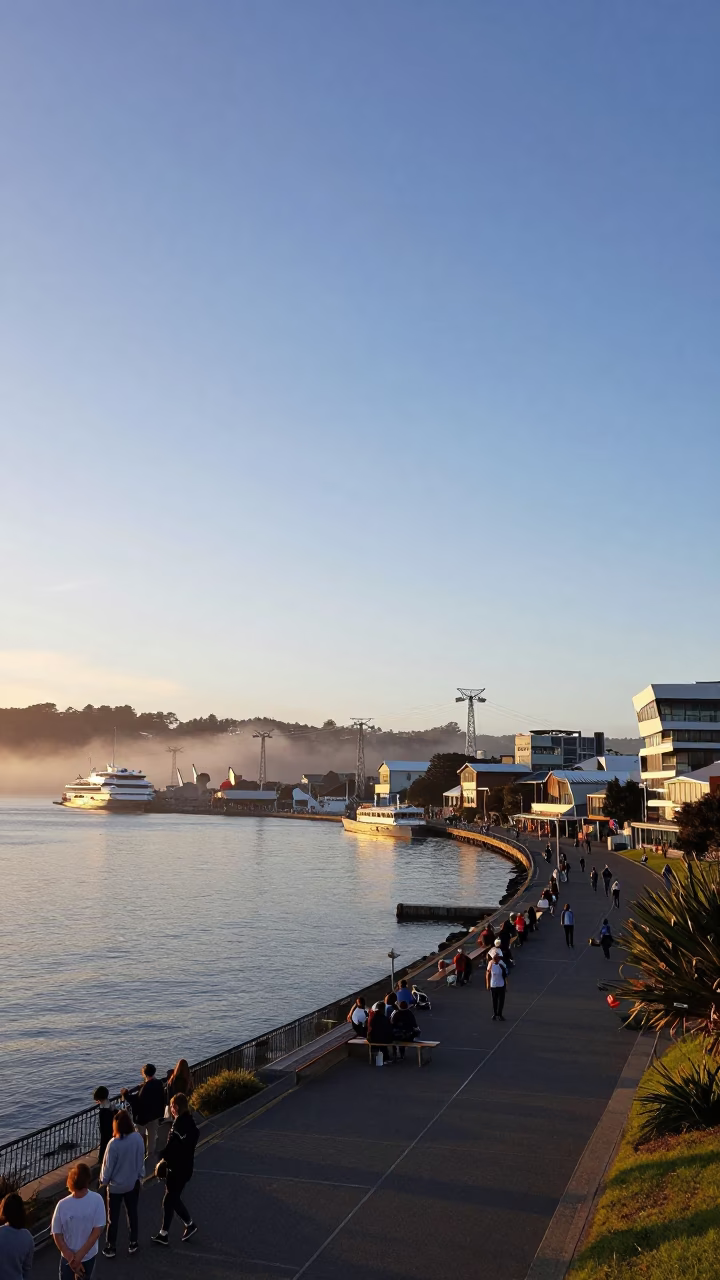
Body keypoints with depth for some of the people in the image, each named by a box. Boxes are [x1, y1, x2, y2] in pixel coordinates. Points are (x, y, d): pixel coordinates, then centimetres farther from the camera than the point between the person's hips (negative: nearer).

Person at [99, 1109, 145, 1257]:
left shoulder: (114, 1144, -27)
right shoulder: (138, 1138, -15)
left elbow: (108, 1165, -16)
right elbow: (141, 1158, -2)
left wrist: (103, 1181, 1)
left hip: (116, 1185, -3)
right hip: (133, 1183, 4)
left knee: (113, 1217, 14)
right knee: (132, 1213, 19)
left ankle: (110, 1248, 24)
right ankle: (133, 1244, 30)